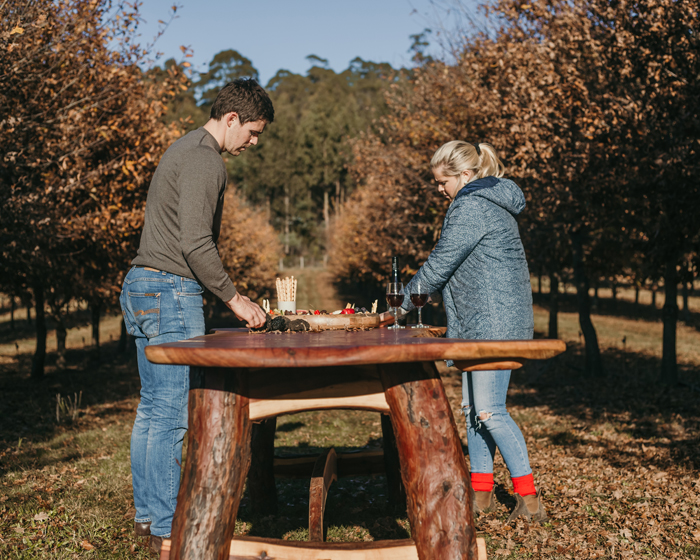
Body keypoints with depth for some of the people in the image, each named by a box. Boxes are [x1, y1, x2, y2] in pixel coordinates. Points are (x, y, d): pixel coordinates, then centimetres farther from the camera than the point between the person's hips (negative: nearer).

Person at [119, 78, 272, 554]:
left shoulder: (187, 149, 20)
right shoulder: (205, 160, -13)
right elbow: (195, 243, -22)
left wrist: (227, 293, 22)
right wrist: (234, 298, -13)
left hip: (142, 286, 11)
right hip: (170, 291, -11)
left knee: (153, 409, 13)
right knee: (174, 415, -6)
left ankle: (147, 514, 21)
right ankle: (167, 529, 0)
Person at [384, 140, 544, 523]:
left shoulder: (472, 208, -13)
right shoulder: (491, 204, 21)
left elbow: (440, 264, -13)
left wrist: (404, 302, -3)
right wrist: (421, 296, 20)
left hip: (494, 324, -11)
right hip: (481, 323, 11)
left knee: (490, 411, -10)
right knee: (473, 408, 11)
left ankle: (529, 499, -3)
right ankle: (481, 492, 18)